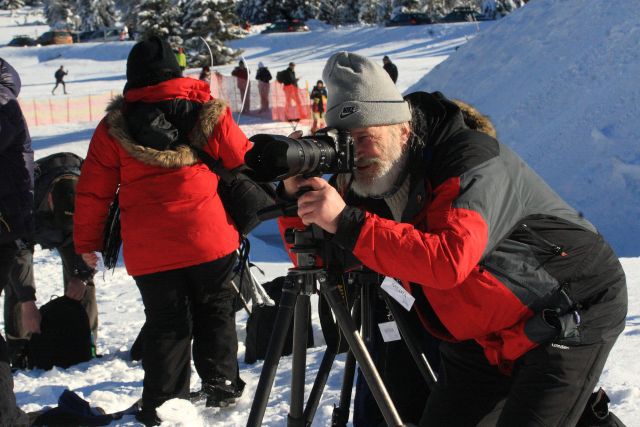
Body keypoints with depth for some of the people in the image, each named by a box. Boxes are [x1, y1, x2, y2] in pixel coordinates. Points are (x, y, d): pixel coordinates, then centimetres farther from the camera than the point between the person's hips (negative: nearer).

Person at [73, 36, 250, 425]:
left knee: (165, 325, 13)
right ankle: (221, 385, 20)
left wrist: (87, 241, 13)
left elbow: (93, 190, 1)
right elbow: (244, 162, 6)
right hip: (210, 241, 0)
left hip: (149, 252, 1)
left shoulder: (114, 127, -2)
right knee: (215, 312, 19)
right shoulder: (208, 113, -2)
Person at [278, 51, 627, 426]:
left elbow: (450, 261, -41)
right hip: (483, 336, 8)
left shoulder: (472, 158, -26)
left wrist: (347, 223, -43)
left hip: (573, 314, -8)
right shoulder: (370, 183, -3)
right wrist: (297, 197, -21)